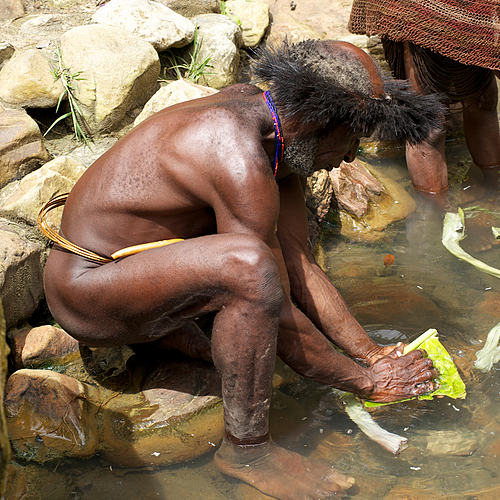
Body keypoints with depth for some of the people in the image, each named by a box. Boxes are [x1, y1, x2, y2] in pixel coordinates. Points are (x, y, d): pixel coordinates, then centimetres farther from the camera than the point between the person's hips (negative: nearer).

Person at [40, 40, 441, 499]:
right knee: (248, 264, -34)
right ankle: (246, 450, -14)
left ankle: (168, 326, 10)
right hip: (84, 293, -9)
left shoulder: (258, 111, 0)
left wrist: (372, 352, 2)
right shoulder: (242, 162, -29)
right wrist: (367, 383, -11)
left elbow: (299, 266, 3)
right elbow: (281, 315, -23)